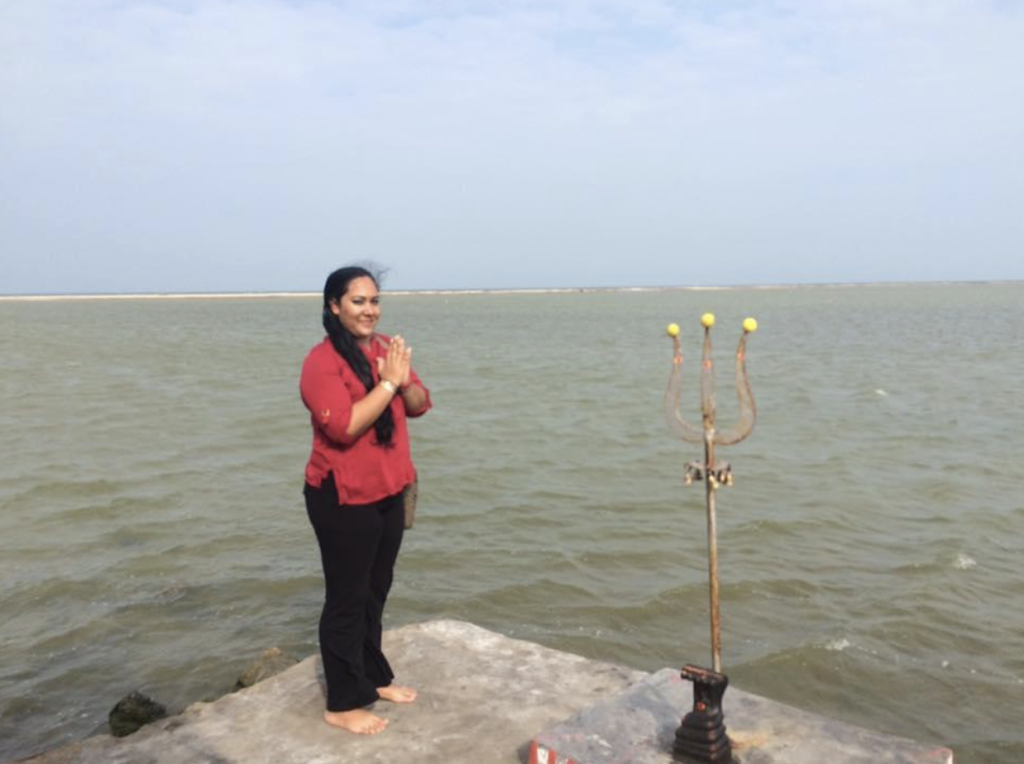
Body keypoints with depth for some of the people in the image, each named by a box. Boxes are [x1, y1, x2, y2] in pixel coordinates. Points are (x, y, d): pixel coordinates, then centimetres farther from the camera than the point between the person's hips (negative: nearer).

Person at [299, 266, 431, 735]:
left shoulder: (386, 349, 7)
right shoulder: (322, 361, -16)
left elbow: (419, 406, 7)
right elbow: (344, 426, -27)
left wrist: (404, 379, -13)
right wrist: (387, 382, -23)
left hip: (387, 493, 7)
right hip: (343, 499, -7)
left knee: (375, 593, 19)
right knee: (346, 599, 3)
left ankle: (374, 677, 35)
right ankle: (342, 704, 16)